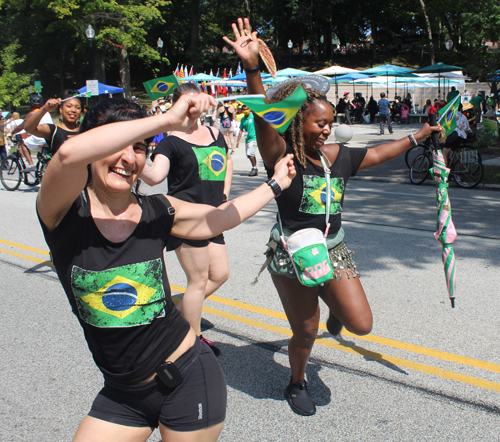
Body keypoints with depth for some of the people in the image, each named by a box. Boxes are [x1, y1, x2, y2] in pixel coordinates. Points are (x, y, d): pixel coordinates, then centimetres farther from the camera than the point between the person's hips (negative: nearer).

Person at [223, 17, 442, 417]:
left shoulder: (341, 157, 3)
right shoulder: (282, 154, -13)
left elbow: (380, 153, 18)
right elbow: (263, 118, -29)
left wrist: (419, 135, 25)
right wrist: (252, 68, -44)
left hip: (334, 251, 5)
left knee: (361, 325, -3)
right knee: (305, 333, 6)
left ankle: (333, 307, 33)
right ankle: (297, 384, 37)